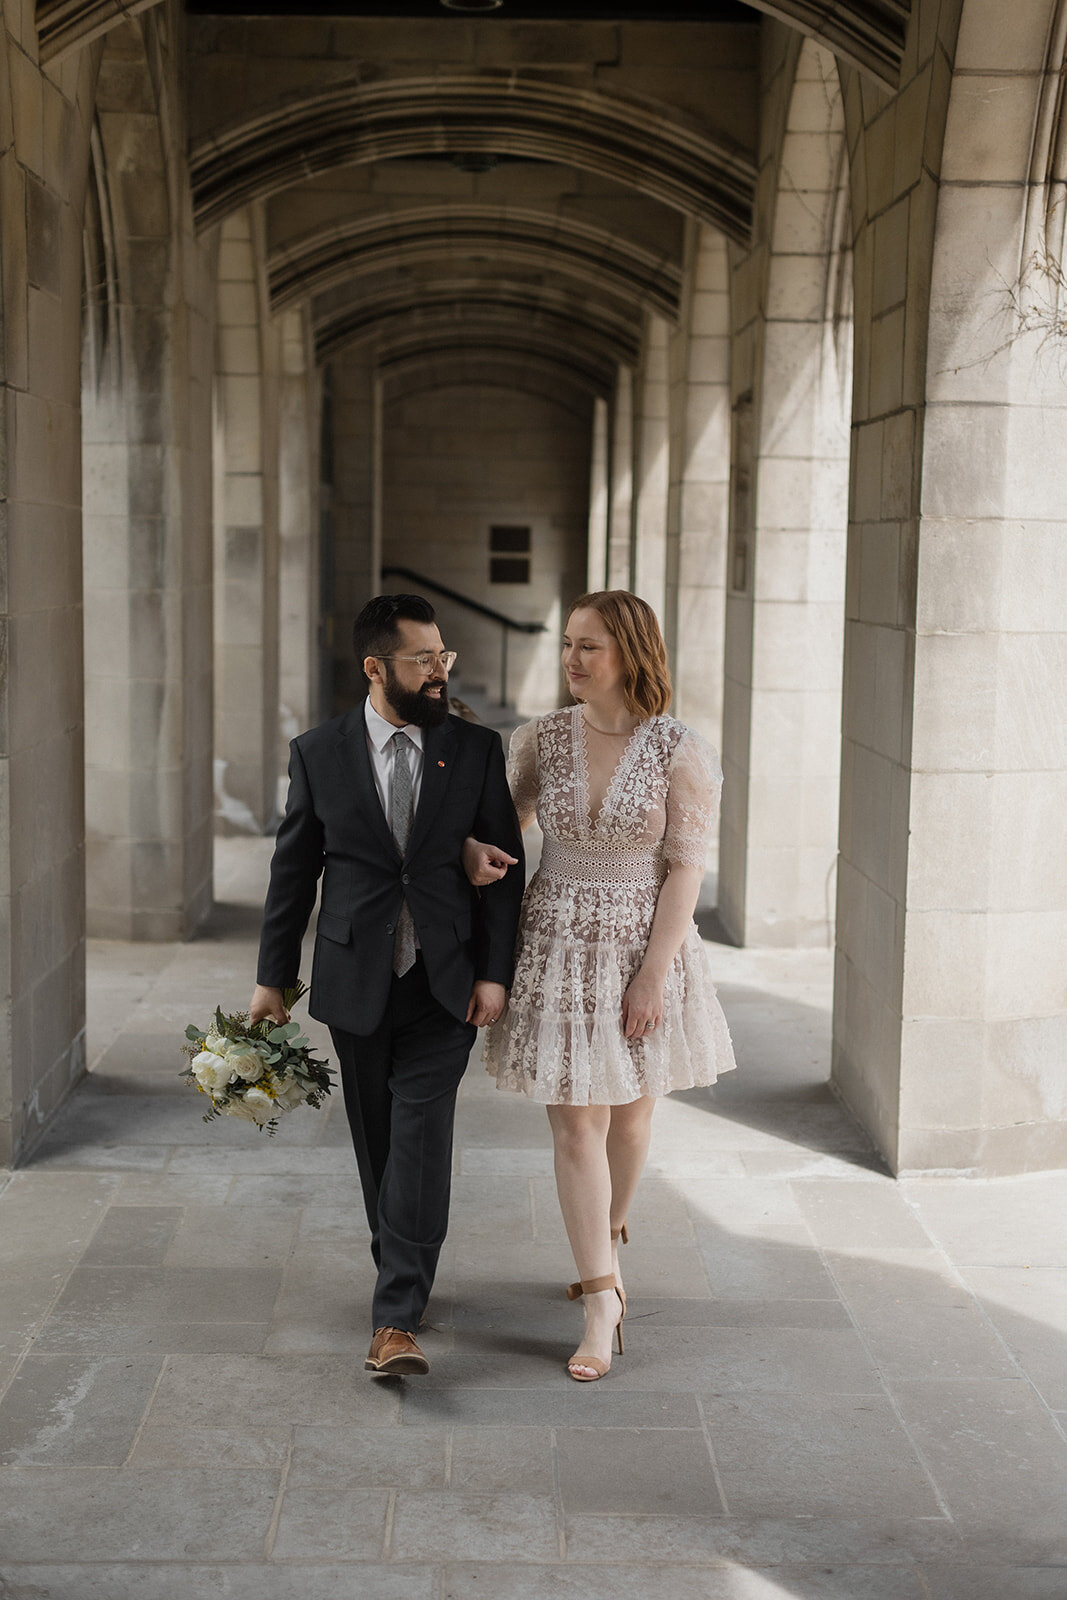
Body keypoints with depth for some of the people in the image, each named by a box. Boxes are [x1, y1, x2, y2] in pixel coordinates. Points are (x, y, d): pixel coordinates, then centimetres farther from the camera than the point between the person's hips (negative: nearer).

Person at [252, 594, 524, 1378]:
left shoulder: (478, 749, 0)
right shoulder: (319, 753, -1)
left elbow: (505, 866, 2)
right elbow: (294, 871, 5)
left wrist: (494, 972, -4)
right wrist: (274, 976, 6)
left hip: (444, 985, -1)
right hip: (356, 984, 1)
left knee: (422, 1137, -9)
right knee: (378, 1143, 12)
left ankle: (397, 1319, -9)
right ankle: (405, 1276, 33)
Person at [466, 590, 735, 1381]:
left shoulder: (682, 751, -12)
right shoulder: (542, 739, -2)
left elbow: (685, 870, -12)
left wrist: (654, 972, -15)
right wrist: (474, 847, -10)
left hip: (644, 946, -1)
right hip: (558, 946, 2)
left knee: (630, 1112, 17)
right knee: (576, 1126, -1)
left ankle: (608, 1240, 44)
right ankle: (604, 1301, 5)